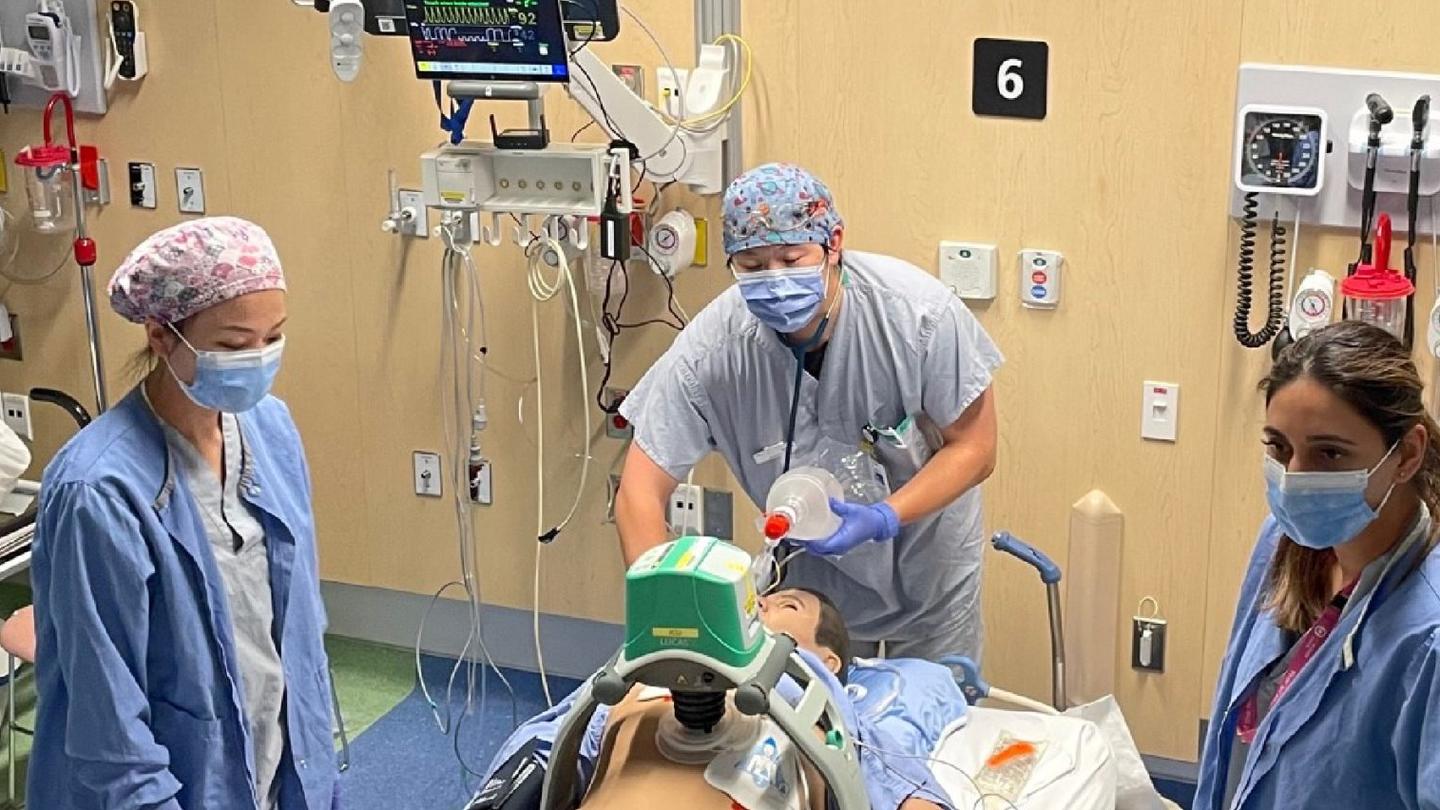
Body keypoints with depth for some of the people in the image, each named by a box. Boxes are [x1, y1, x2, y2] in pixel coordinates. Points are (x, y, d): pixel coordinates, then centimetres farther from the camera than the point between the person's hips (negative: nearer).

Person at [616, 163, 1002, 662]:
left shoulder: (920, 312, -28)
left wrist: (885, 519, -33)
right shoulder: (713, 346, -27)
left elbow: (973, 448, -17)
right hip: (813, 563, 1)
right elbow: (640, 493, -23)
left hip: (928, 553, 0)